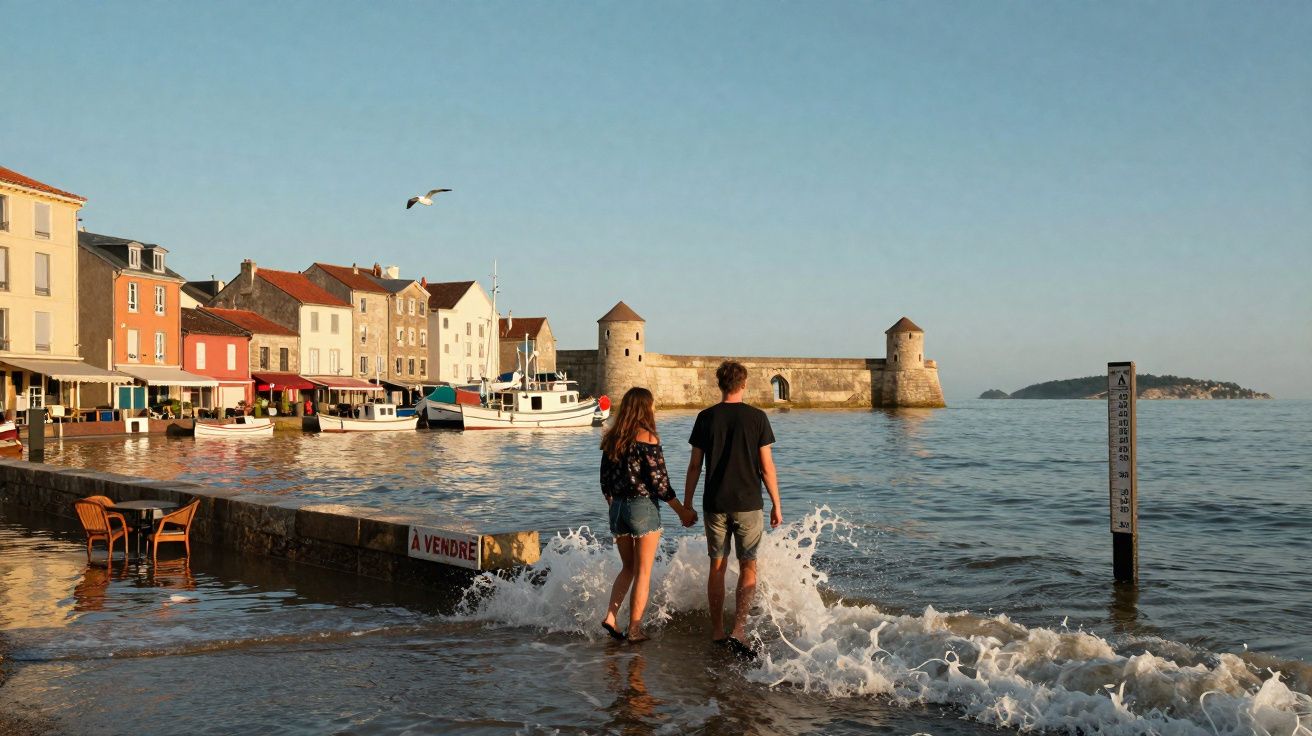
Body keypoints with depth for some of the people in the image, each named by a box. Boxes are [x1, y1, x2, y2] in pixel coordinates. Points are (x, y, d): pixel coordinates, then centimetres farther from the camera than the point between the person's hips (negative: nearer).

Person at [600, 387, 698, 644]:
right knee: (643, 572, 5)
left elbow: (605, 480, 12)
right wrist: (683, 511, -5)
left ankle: (610, 615, 5)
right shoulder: (647, 438, -12)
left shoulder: (612, 439, 7)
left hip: (617, 508, 6)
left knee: (628, 567, 20)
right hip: (643, 507, -6)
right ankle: (634, 629, 8)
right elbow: (659, 481, -14)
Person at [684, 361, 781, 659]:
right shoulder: (757, 417, -5)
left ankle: (717, 632, 17)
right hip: (748, 504, -2)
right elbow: (767, 467, -4)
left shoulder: (706, 418, 0)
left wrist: (687, 504, 11)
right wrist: (776, 505, 5)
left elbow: (694, 466, 2)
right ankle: (738, 631, -8)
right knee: (748, 567, 5)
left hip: (715, 505, 2)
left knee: (717, 566, 11)